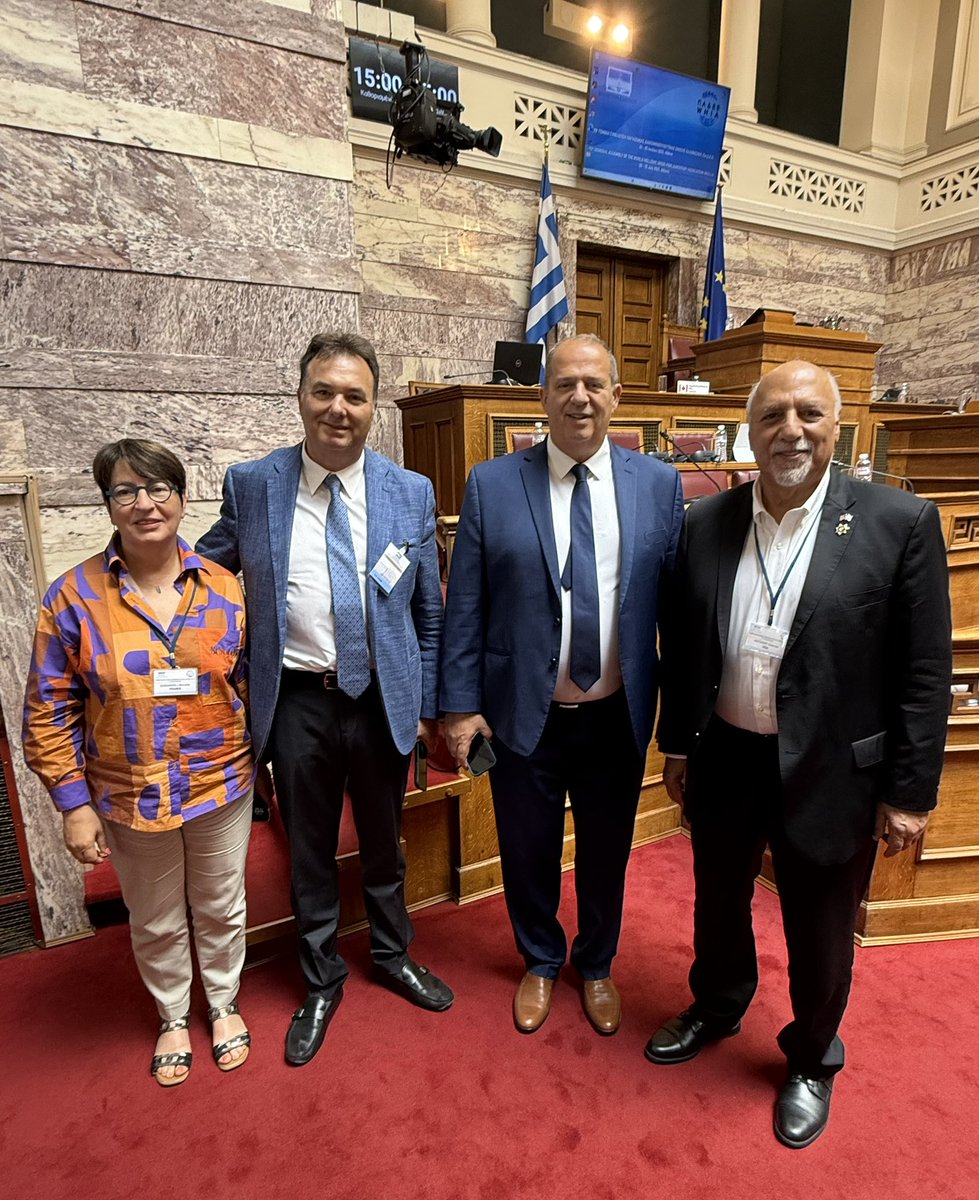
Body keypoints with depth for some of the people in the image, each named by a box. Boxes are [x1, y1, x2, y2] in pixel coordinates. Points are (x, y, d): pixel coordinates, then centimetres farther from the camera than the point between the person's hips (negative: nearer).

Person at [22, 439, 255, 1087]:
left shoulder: (224, 588, -7)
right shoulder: (75, 597, -10)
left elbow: (250, 685, 1)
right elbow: (51, 713, -6)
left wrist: (267, 761, 3)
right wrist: (74, 804, -7)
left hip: (222, 788, 1)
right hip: (131, 800, 0)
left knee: (222, 908, 20)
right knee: (155, 923, 21)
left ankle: (224, 1003, 48)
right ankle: (174, 1016, 49)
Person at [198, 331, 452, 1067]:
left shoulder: (412, 493, -3)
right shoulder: (251, 485, -5)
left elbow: (429, 612, 2)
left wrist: (427, 705, 2)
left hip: (384, 698, 1)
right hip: (297, 701, 0)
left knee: (384, 841, 20)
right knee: (310, 849, 17)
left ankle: (393, 957, 48)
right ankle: (321, 983, 43)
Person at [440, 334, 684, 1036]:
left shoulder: (659, 484, -2)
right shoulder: (491, 485, -6)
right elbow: (465, 606, -4)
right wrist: (461, 704, -5)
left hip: (618, 717, 1)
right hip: (524, 715, -1)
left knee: (606, 854, 20)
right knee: (528, 853, 18)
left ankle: (596, 967, 49)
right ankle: (541, 963, 48)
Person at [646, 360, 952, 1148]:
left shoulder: (900, 523, -12)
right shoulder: (706, 523, -3)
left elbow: (925, 671, -9)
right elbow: (683, 648, 4)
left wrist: (911, 793, -7)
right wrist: (677, 744, 8)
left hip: (830, 772, -3)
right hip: (725, 759, 3)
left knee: (819, 932, 18)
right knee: (719, 900, 24)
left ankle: (812, 1060, 47)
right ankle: (717, 1008, 53)